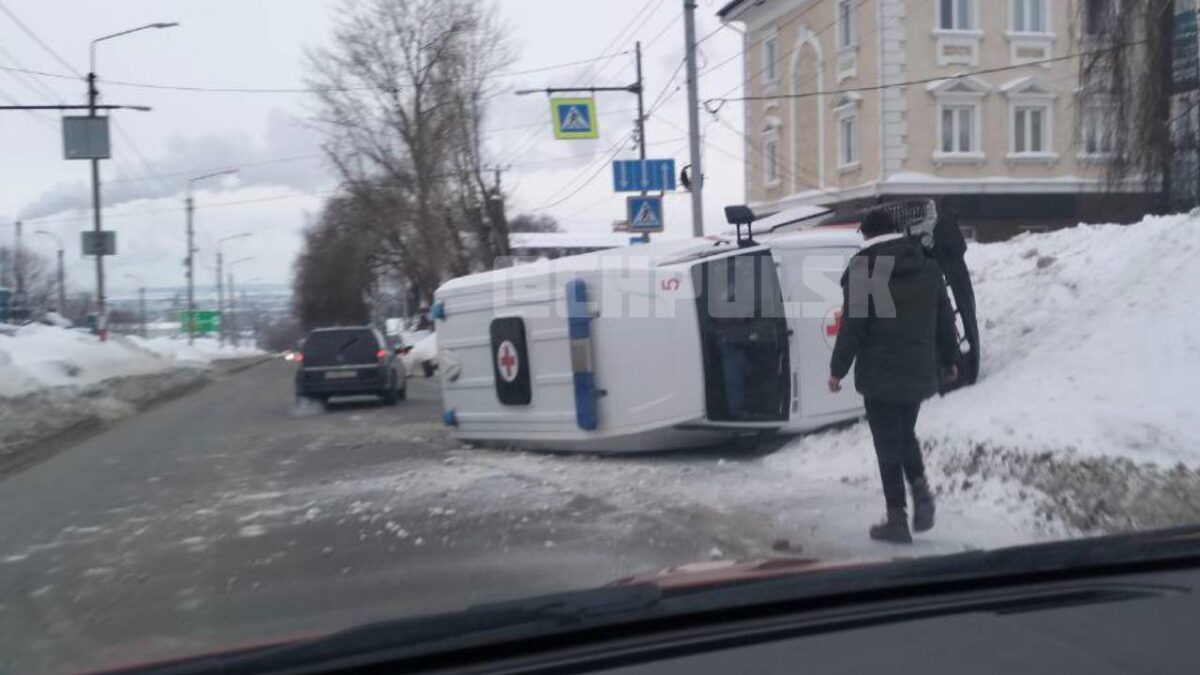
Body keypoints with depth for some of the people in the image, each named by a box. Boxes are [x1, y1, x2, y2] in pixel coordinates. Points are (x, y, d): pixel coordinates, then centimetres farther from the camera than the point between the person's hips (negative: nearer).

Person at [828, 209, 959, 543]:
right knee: (905, 433, 23)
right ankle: (920, 486, 1)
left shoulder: (861, 270, -9)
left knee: (888, 444, 1)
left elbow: (852, 326, -13)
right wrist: (948, 361, 23)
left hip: (880, 375, -5)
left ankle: (897, 518, 3)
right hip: (919, 372, 5)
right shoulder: (928, 267, 7)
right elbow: (945, 320, 12)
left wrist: (838, 369, -5)